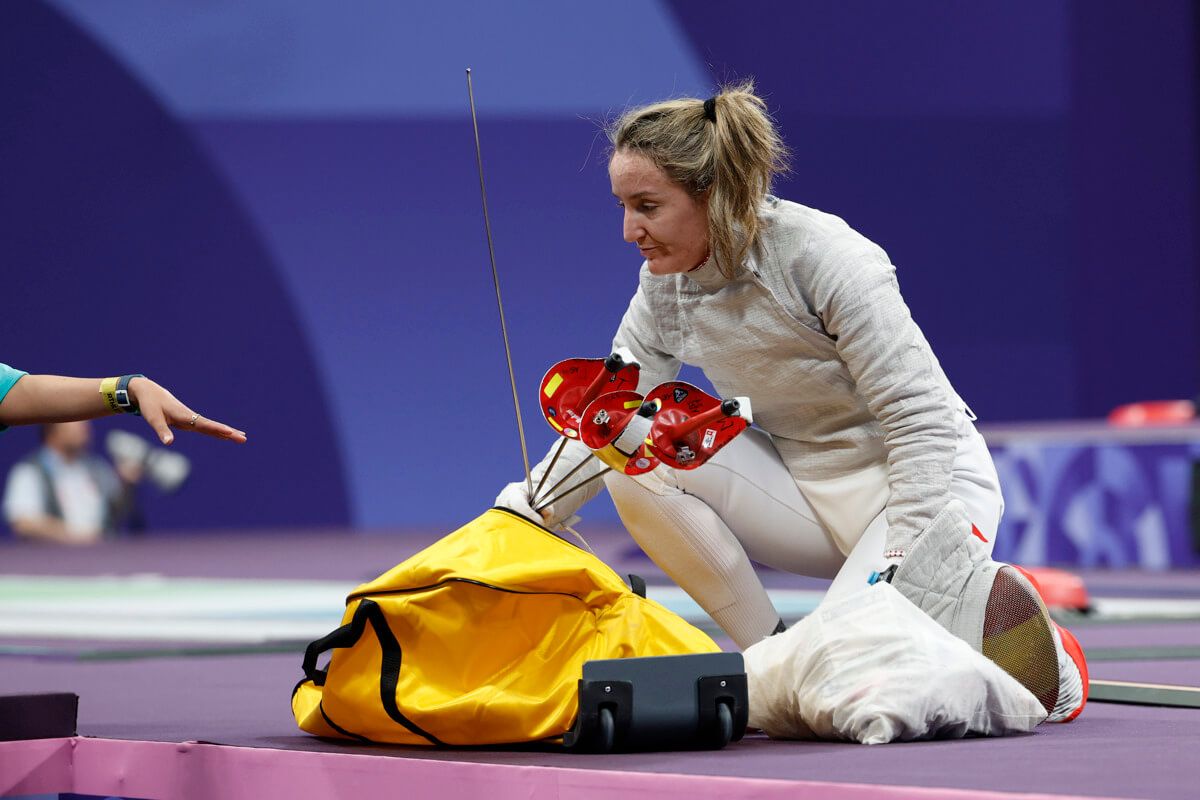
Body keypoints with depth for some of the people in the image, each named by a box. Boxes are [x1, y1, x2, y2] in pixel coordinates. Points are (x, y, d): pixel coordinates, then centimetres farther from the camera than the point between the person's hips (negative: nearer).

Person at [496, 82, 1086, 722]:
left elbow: (922, 421, -23)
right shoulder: (665, 284, -4)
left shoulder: (826, 257, -23)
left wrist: (903, 568, -28)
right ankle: (767, 652, -5)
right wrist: (524, 511, -13)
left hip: (930, 480, -6)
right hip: (802, 488, 6)